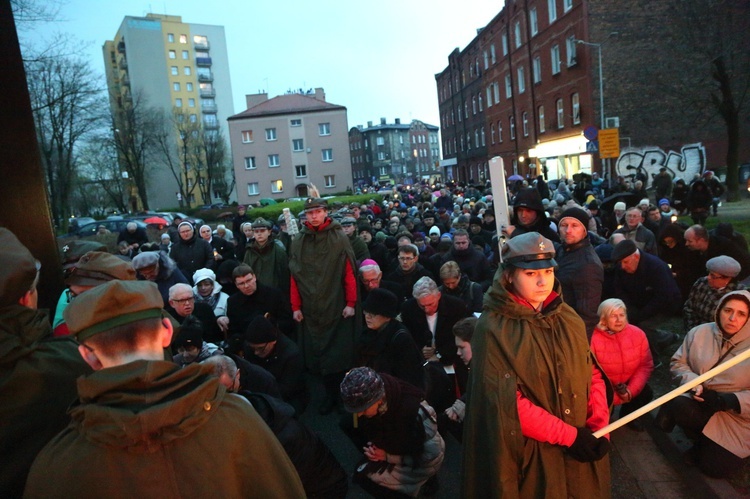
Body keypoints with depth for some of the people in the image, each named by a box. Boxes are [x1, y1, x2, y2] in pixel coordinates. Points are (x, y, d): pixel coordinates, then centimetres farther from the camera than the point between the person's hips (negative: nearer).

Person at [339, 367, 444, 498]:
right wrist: (371, 446, -16)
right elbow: (369, 428, 2)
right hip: (397, 443, 6)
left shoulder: (413, 412, -37)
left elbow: (426, 456, -24)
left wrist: (387, 456, -20)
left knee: (363, 475, -14)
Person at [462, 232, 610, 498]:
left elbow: (592, 374, 3)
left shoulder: (569, 318, 1)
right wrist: (568, 435, -19)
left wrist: (598, 426, -11)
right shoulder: (493, 328, -16)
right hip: (530, 453, -5)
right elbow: (506, 401, -20)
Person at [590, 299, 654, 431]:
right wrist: (614, 396, -24)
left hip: (630, 384, 4)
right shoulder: (594, 338, -24)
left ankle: (628, 414, 15)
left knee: (646, 393, -21)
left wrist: (630, 390, -19)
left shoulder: (638, 334, -10)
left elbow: (646, 365, -6)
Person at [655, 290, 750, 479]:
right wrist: (693, 383, -16)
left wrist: (726, 401, -25)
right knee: (677, 406, -33)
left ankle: (711, 447, 24)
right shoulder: (700, 333, -5)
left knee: (716, 467, -13)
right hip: (701, 403, 2)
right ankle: (705, 443, 1)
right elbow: (678, 362, 3)